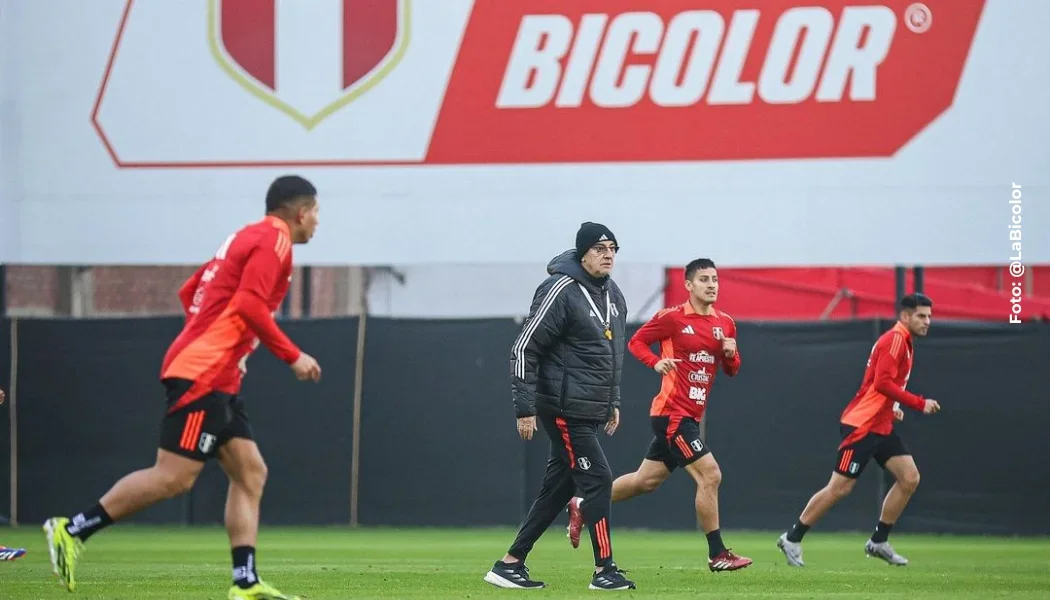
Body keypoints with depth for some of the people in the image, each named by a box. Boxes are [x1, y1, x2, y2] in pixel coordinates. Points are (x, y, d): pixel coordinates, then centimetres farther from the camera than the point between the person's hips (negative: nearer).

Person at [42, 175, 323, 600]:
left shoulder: (249, 238, 22)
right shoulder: (274, 239, -6)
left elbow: (190, 292, 25)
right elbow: (249, 304, -19)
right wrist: (293, 357, -14)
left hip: (217, 380, 11)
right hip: (202, 374, -11)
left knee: (250, 474, 5)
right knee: (174, 477, -13)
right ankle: (72, 530, -10)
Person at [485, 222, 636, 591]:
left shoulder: (613, 295, 13)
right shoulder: (560, 291, -14)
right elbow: (524, 350, -14)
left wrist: (613, 402, 23)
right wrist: (525, 409, -16)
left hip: (590, 412, 9)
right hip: (564, 409, -9)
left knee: (558, 489, 9)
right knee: (598, 479, -11)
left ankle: (510, 564, 16)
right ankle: (604, 571, -5)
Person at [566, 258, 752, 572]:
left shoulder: (725, 323, 10)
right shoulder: (672, 317, -9)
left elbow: (732, 370, 18)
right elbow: (636, 342, -1)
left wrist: (731, 353, -5)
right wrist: (656, 362, -20)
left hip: (690, 416, 8)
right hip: (672, 413, -8)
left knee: (647, 480, 16)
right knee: (710, 475, -14)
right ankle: (717, 554, -7)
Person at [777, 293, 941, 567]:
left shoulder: (905, 342, 15)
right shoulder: (895, 339, -15)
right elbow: (882, 382, -25)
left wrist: (892, 407, 9)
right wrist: (919, 403, -24)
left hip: (881, 427, 10)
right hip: (861, 425, -10)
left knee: (910, 478, 1)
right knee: (839, 487, -7)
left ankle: (878, 541, 9)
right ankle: (792, 539, 4)